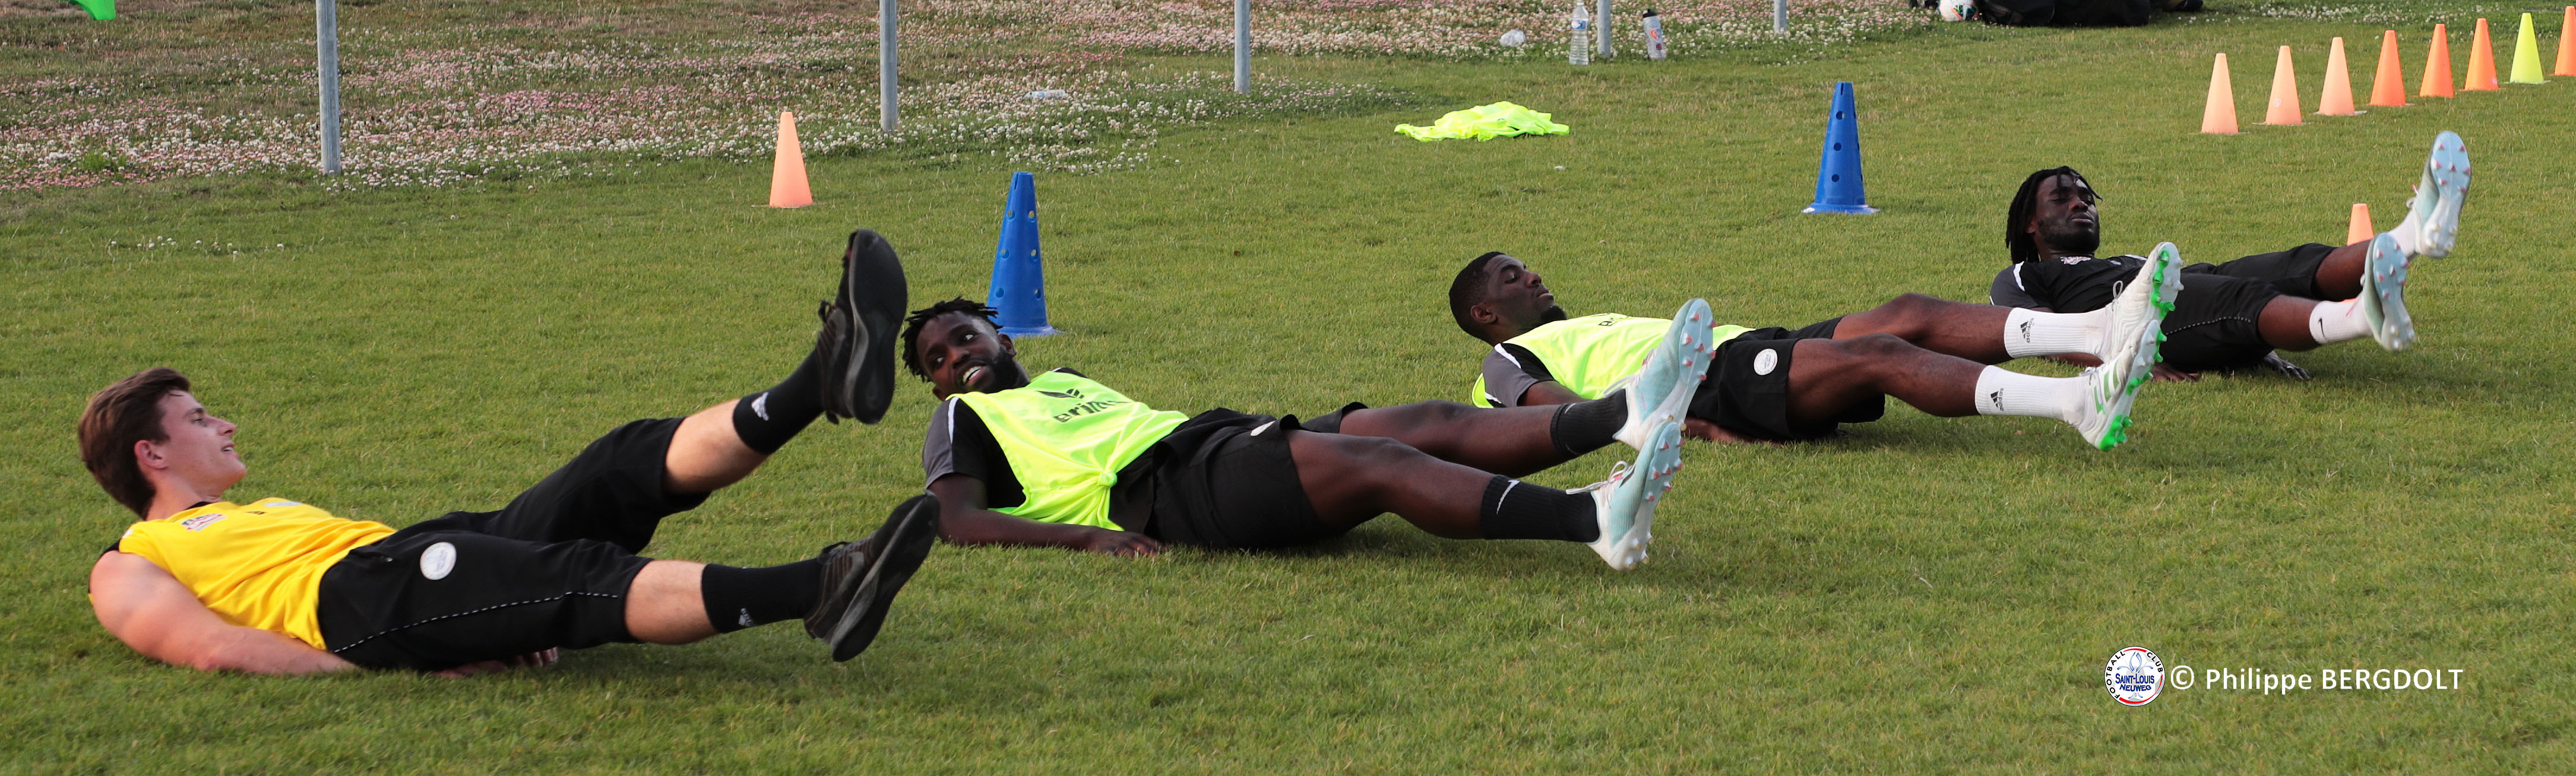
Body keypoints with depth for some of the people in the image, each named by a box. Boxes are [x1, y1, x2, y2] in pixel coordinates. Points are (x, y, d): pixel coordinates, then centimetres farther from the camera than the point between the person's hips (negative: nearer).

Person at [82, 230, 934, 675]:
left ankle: (827, 380, -34)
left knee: (635, 463, -13)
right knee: (586, 575, -33)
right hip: (355, 602, -8)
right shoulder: (127, 570, 18)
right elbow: (212, 647, -3)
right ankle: (820, 591, -53)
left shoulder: (273, 514, 42)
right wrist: (372, 673, -16)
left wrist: (511, 623, 8)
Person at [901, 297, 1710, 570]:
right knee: (1385, 462, -29)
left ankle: (1622, 414, -36)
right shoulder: (964, 417, 16)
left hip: (1230, 441, 8)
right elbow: (955, 519, -1)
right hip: (1166, 492, -8)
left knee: (1430, 425, -16)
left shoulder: (1066, 383, 38)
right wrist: (1090, 535, -15)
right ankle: (1596, 520, -47)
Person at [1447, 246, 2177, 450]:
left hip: (1751, 352, 8)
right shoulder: (1508, 364, 13)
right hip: (1716, 386, -8)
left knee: (1908, 316, -15)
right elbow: (1562, 411, -7)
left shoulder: (1602, 324, 39)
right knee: (1883, 352, -28)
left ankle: (2099, 331, -33)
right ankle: (2080, 403, -44)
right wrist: (1686, 425, -22)